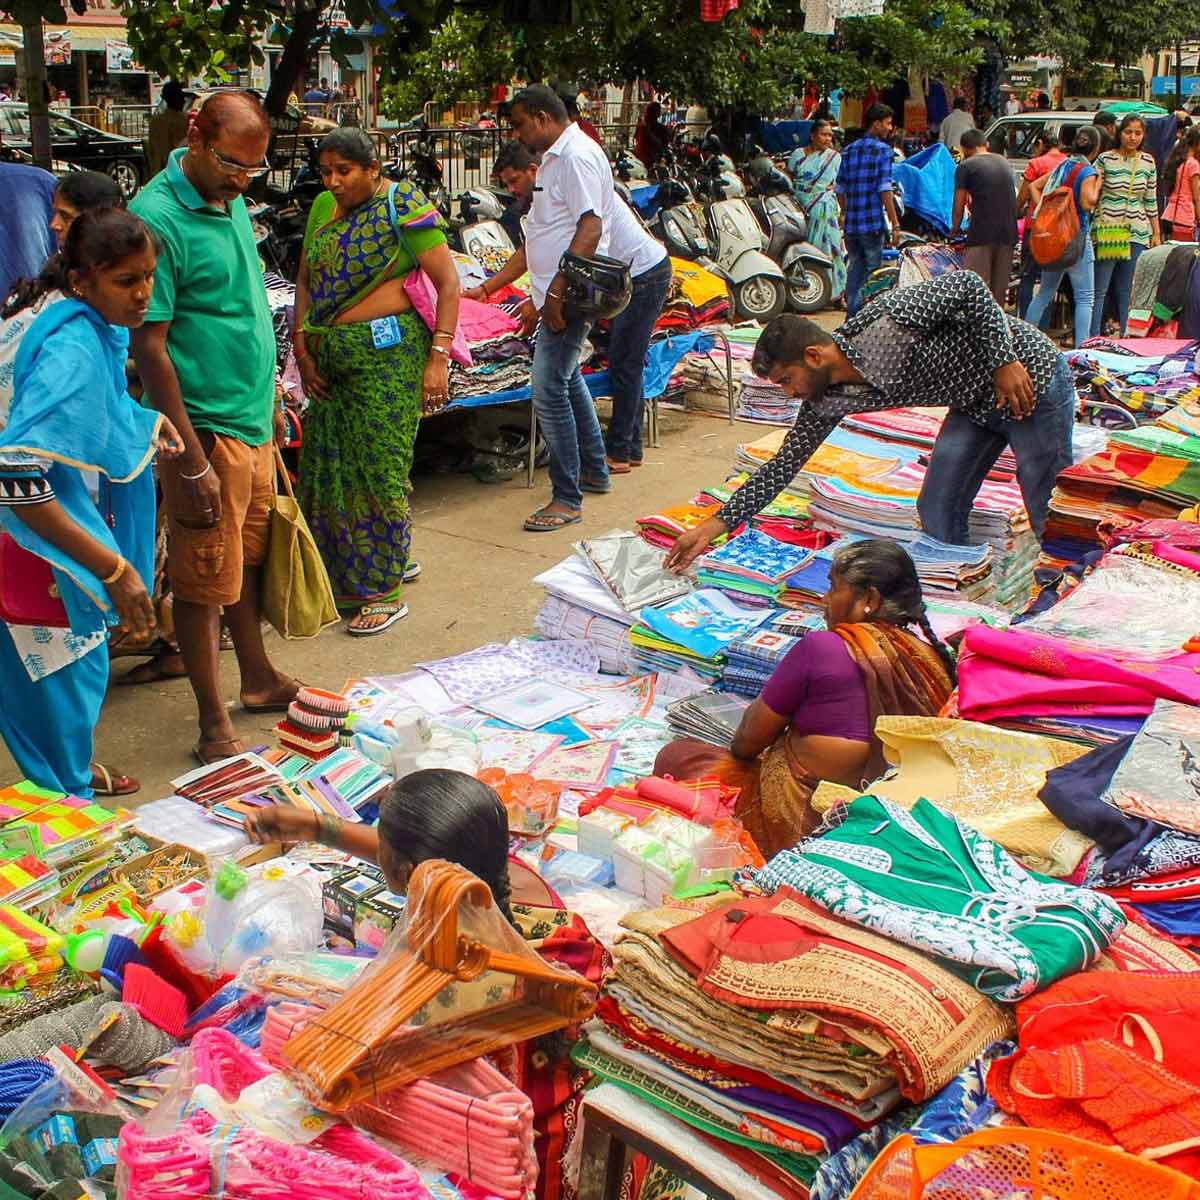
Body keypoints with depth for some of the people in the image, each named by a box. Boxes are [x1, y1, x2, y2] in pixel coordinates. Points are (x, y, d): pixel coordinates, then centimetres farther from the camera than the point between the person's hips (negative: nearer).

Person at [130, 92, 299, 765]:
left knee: (248, 560, 21)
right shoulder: (157, 218, -18)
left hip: (252, 424, 8)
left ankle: (259, 679, 37)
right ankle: (215, 727, 13)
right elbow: (150, 347, -20)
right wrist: (192, 463, -21)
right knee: (205, 581, 2)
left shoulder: (232, 203, 9)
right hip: (205, 430, -8)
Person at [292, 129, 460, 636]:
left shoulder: (403, 206, -9)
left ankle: (386, 591, 9)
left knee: (379, 466, -4)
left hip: (388, 351, -8)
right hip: (331, 356, 8)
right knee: (327, 464, 11)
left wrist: (439, 357, -18)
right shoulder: (324, 207, 12)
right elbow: (305, 280, 17)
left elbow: (448, 283, -12)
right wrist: (302, 347, 6)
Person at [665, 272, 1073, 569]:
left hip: (1030, 378, -7)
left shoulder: (882, 321, -30)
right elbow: (783, 466, -2)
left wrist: (1004, 363, -26)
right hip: (976, 401, 7)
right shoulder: (826, 401, -7)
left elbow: (968, 285, -25)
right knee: (937, 513, 6)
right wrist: (713, 526, -6)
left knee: (1049, 517, -1)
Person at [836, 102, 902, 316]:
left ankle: (852, 317, 14)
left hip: (850, 224, 6)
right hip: (873, 223, -6)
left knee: (854, 269, 13)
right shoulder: (882, 149, -6)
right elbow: (884, 189, -13)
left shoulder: (848, 151, 12)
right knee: (874, 271, 1)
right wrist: (895, 224, -12)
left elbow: (840, 189, 15)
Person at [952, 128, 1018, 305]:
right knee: (1000, 289, 11)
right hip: (1008, 233, 6)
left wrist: (954, 229, 15)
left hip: (981, 234, -6)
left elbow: (958, 206, -1)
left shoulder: (965, 167, -1)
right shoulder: (1005, 163, 17)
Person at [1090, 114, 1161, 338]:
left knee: (1127, 290, 8)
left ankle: (1126, 338, 14)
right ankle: (1092, 340, -1)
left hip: (1137, 233, 4)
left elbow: (1151, 201, 16)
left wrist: (1157, 233, 15)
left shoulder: (1148, 162, 10)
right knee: (1099, 289, -5)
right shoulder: (1105, 159, -2)